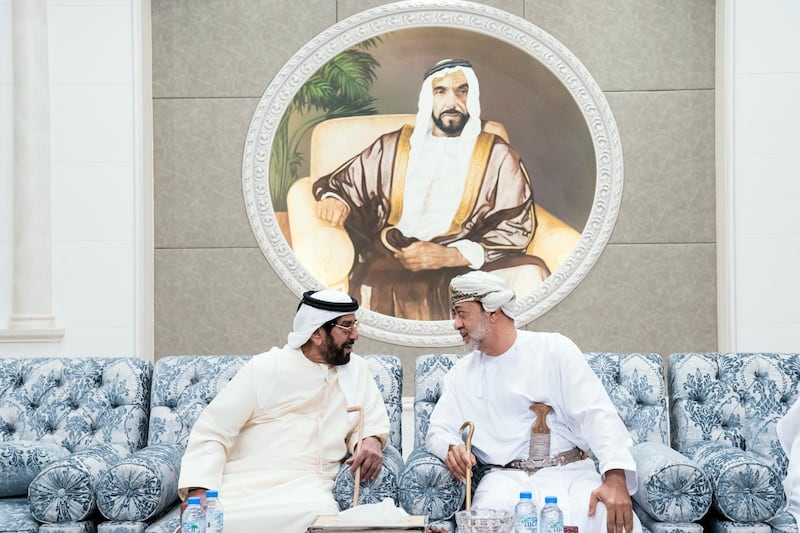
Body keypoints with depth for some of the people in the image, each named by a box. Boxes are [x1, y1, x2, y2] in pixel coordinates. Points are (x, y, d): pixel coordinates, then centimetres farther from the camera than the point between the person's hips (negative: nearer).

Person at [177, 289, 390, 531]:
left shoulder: (356, 369, 12)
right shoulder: (264, 369, 1)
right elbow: (212, 432, -1)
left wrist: (371, 441, -9)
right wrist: (198, 489, -17)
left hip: (308, 486, 4)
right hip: (245, 483, -4)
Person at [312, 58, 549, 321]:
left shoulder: (498, 155, 10)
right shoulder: (392, 146, 16)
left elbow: (516, 227, 2)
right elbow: (340, 183, 23)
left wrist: (451, 255, -13)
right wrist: (333, 199, -4)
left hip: (466, 263, 0)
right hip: (390, 259, 0)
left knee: (529, 274, -30)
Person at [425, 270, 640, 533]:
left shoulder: (553, 349, 1)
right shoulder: (460, 375, 13)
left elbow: (596, 414, -7)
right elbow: (438, 431, 11)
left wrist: (616, 479, -22)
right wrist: (452, 448, -16)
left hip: (569, 472, -1)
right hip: (506, 478, 2)